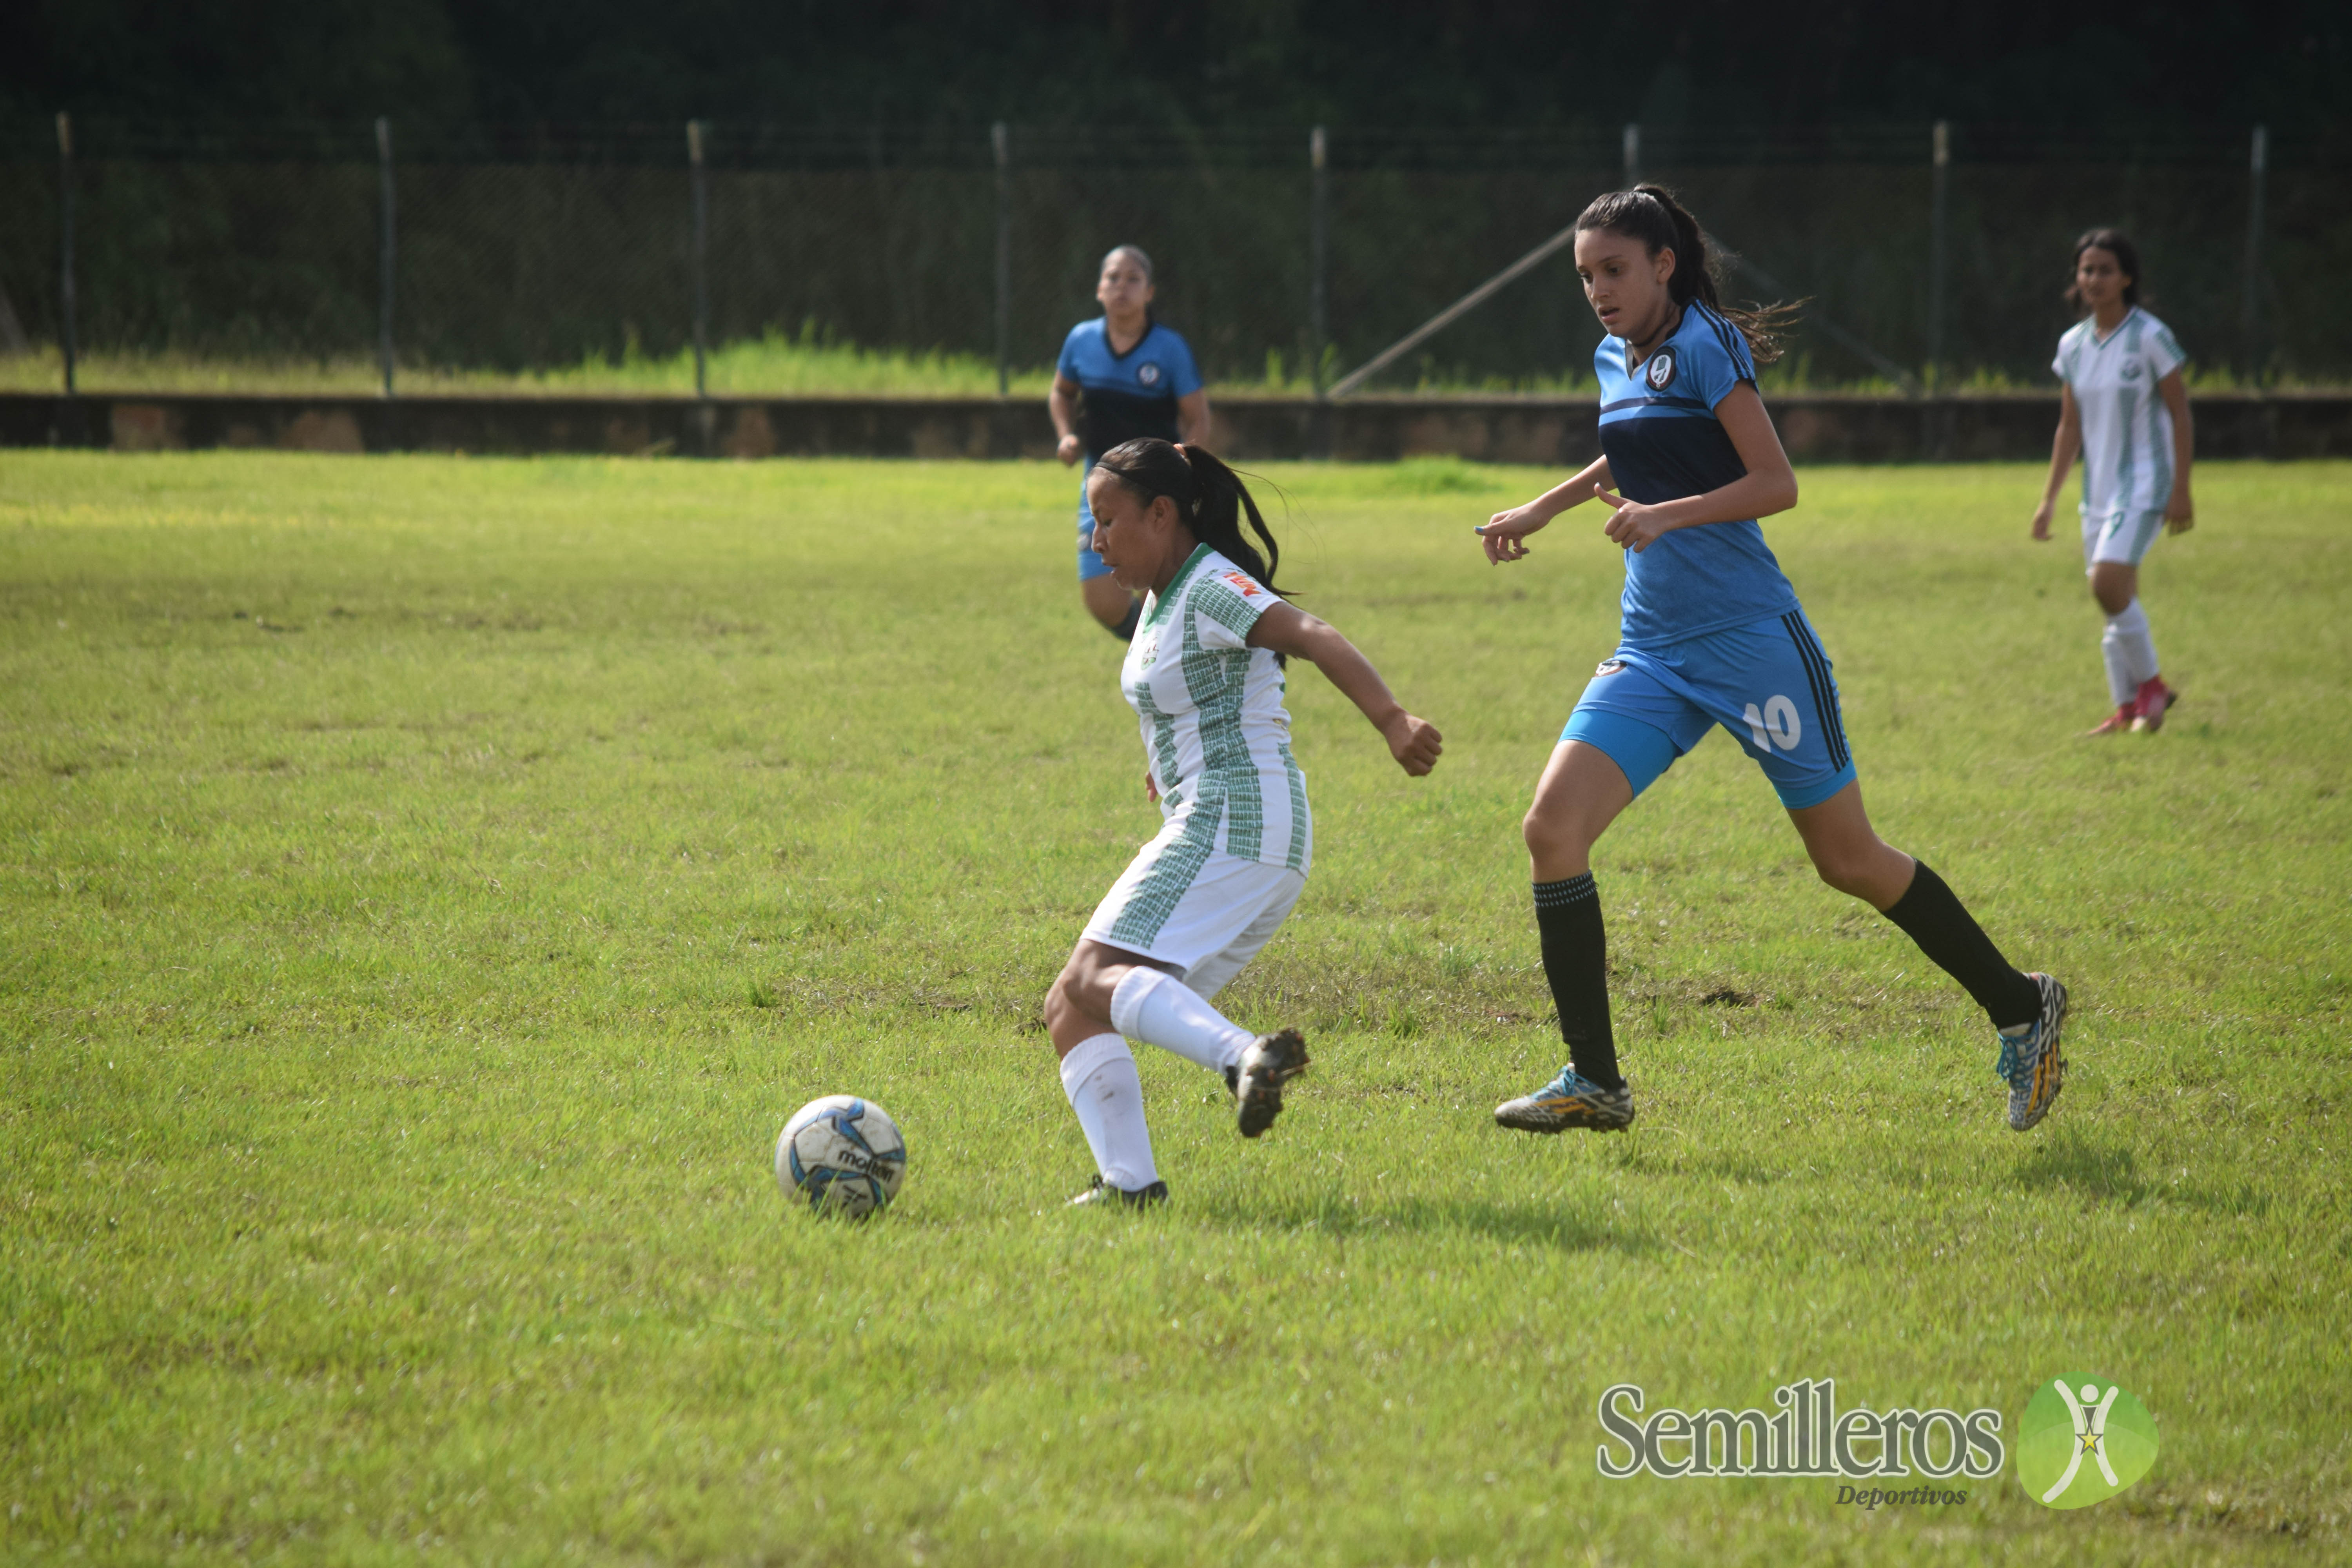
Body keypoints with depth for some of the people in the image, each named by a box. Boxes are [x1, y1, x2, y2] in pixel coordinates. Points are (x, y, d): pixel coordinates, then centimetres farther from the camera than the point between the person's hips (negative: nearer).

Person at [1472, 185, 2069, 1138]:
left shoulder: (1703, 346, -9)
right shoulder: (1616, 361, 14)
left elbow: (1777, 484, -15)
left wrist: (1667, 514, -26)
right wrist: (1541, 511, 35)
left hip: (1749, 638, -7)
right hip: (1652, 653, 7)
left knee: (1849, 861, 0)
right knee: (1553, 825, -11)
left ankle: (2021, 1010, 21)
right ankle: (1594, 1084, -6)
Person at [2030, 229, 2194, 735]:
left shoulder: (2150, 338, -10)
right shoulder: (2073, 346, 7)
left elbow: (2180, 415, -7)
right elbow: (2070, 426, 15)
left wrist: (2181, 490, -11)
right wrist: (2049, 499, 12)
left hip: (2144, 484, -6)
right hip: (2099, 487, 6)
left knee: (2109, 584, -19)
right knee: (2116, 598, 6)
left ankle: (2151, 684, 0)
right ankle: (2126, 710, 13)